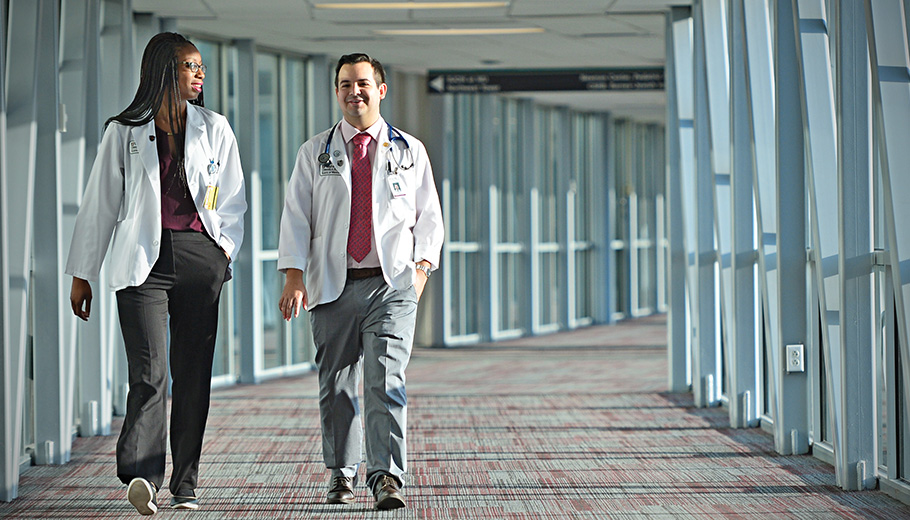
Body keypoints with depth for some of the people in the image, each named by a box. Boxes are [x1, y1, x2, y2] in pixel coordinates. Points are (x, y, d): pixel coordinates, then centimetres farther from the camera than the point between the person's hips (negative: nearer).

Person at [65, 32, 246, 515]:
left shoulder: (214, 130, 13)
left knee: (193, 374, 3)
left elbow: (233, 199, 18)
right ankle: (142, 477, -26)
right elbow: (99, 203, 9)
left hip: (200, 258, 3)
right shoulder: (124, 132, 7)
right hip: (144, 259, -3)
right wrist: (82, 273, 9)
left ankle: (185, 484, 9)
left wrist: (226, 246, 1)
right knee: (149, 372, -16)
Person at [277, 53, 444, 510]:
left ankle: (387, 479, -18)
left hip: (392, 284, -1)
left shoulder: (409, 151, 11)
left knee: (386, 381, -14)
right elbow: (296, 217, 6)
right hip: (333, 284, 1)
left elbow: (429, 216, 14)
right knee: (336, 387, 7)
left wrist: (422, 266, -1)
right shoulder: (315, 154, 11)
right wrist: (294, 276, -6)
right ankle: (341, 473, 22)